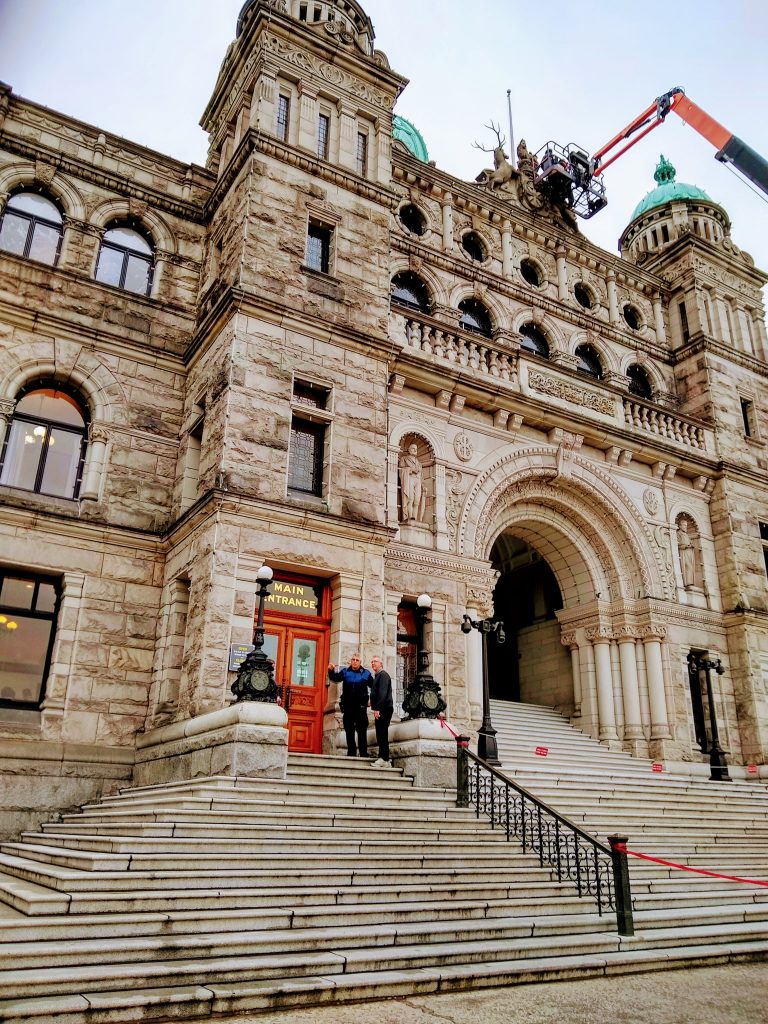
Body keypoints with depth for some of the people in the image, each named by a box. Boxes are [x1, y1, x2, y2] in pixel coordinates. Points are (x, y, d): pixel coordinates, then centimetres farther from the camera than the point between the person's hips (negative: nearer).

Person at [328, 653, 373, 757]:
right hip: (347, 706, 2)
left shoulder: (366, 673, 3)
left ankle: (363, 753, 0)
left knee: (362, 731, -2)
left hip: (361, 707, -2)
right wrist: (331, 671, -26)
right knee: (349, 731, 8)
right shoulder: (345, 672, 7)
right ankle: (351, 752, 15)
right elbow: (335, 678, -5)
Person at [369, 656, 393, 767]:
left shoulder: (383, 675, -7)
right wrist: (375, 709, 18)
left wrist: (377, 709, -22)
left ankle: (384, 759, -10)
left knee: (382, 734, -10)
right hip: (380, 710, 10)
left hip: (383, 709, -10)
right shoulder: (377, 676, 22)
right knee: (380, 735, 9)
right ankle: (383, 759, 11)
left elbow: (383, 693, -18)